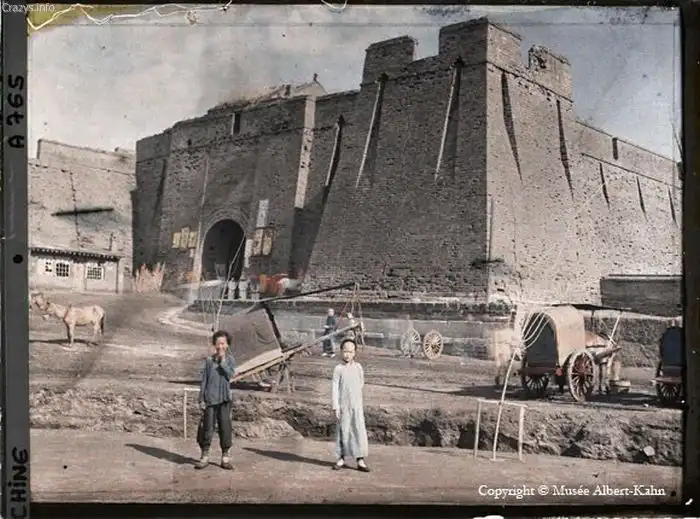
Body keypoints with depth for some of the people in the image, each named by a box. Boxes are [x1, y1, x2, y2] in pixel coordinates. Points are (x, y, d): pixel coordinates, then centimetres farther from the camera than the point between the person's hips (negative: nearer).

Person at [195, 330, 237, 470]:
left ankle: (225, 457, 12)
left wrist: (223, 360, -13)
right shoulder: (209, 360, 2)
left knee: (225, 427, 2)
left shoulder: (230, 360, 3)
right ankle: (204, 456, 12)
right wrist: (201, 399, 1)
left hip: (224, 399, 0)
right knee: (207, 427, 2)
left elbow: (230, 375, -14)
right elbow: (204, 380, 4)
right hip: (210, 399, 0)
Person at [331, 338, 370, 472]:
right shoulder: (338, 369, -6)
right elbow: (334, 388, -7)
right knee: (342, 431, 6)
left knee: (359, 431, -2)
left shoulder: (358, 367, 2)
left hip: (357, 405, 2)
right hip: (343, 406, -2)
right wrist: (336, 407, -11)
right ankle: (341, 458, 20)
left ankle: (360, 460, 2)